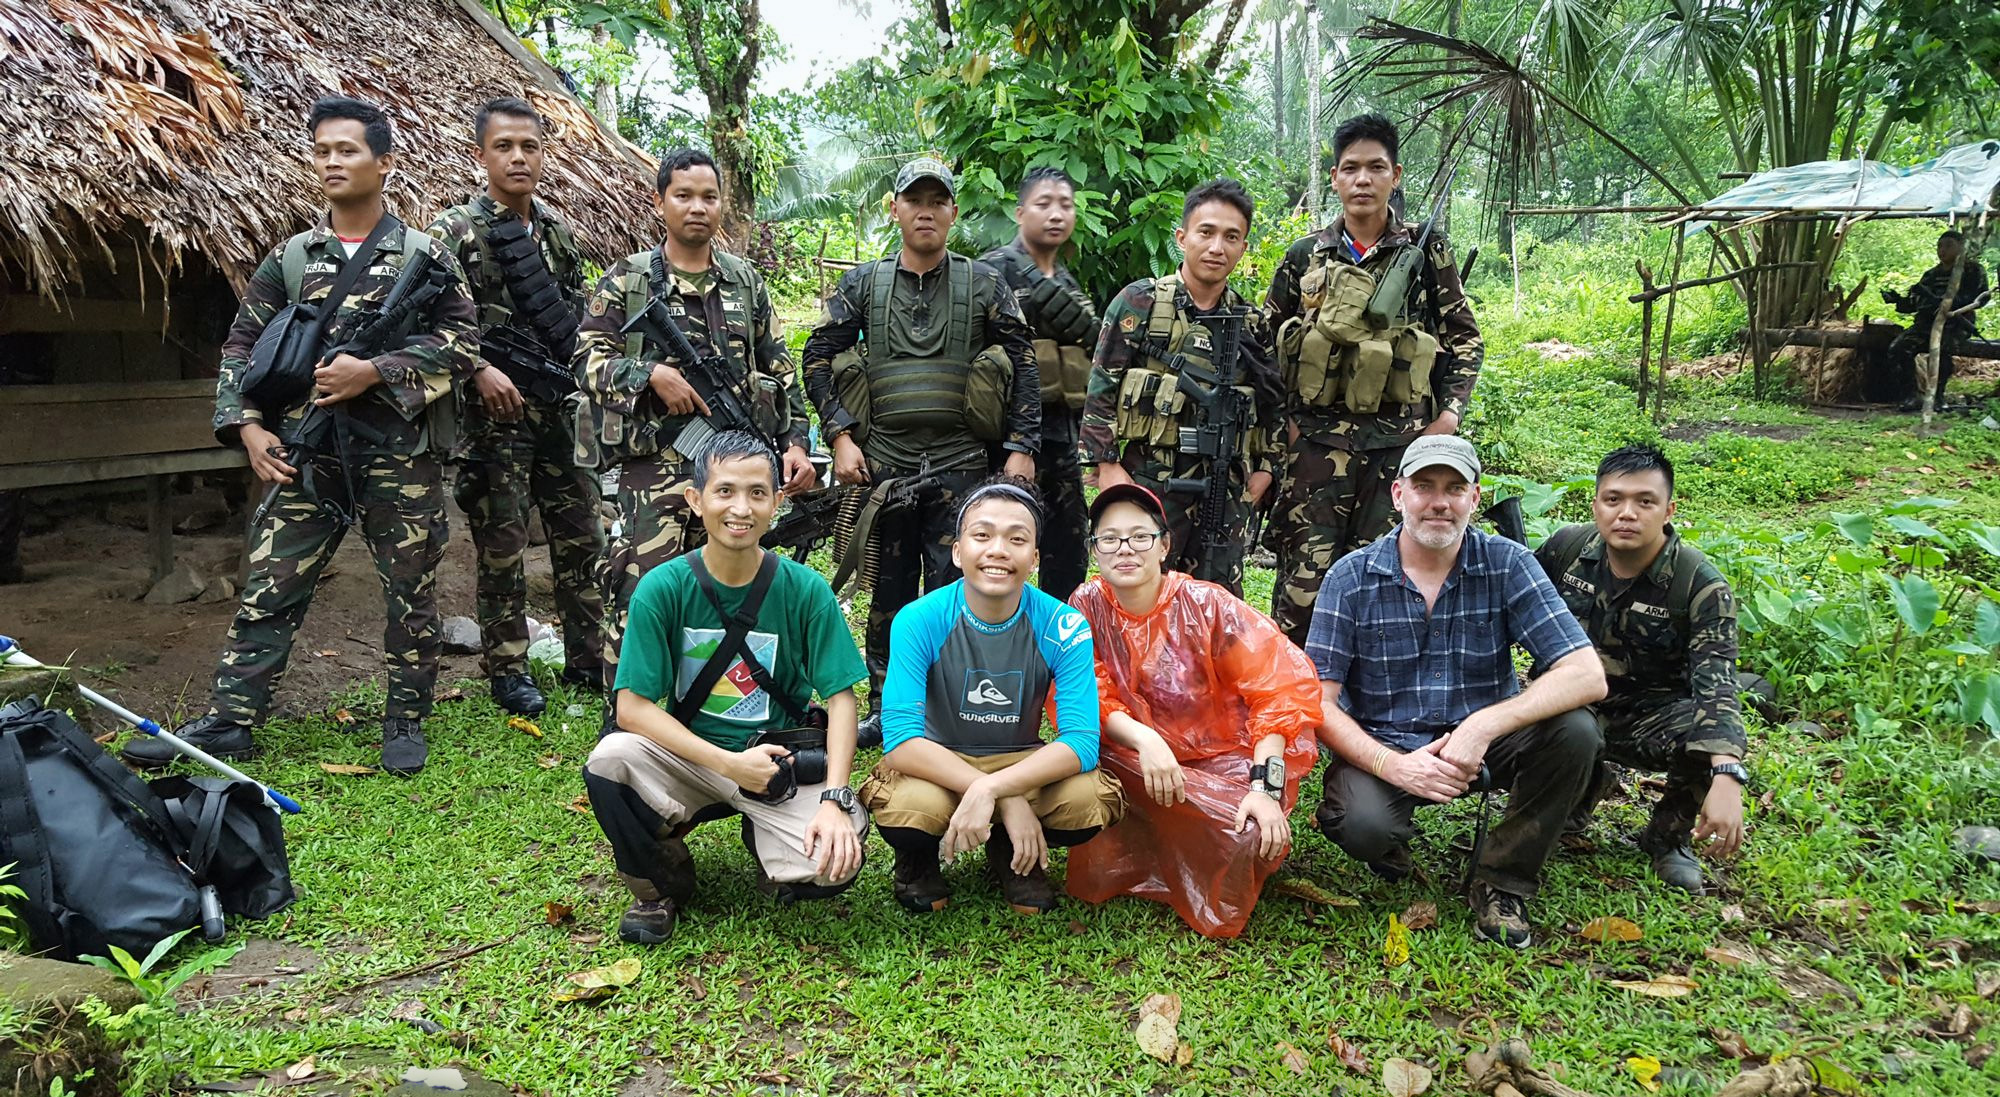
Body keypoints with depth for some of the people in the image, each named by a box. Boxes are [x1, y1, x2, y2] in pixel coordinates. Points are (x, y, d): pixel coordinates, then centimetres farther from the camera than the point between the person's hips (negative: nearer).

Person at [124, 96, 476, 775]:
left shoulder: (423, 257, 2)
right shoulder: (290, 259, 10)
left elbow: (462, 342, -5)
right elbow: (242, 348, 13)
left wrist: (375, 372, -13)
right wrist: (247, 426, 0)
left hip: (400, 455, -3)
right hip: (306, 456, 3)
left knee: (410, 592, 5)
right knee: (269, 590, 4)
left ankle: (406, 721, 18)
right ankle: (228, 721, 12)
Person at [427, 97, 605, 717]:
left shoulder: (558, 231, 12)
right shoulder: (455, 232, -6)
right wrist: (480, 370, -23)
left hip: (561, 407, 6)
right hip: (496, 410, -6)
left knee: (580, 536, 10)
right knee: (501, 545, 1)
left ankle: (587, 660, 22)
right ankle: (508, 671, 14)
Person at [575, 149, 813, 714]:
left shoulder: (746, 281, 14)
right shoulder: (626, 280, 4)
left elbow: (778, 368, 15)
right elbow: (589, 357, 1)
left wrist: (795, 441, 6)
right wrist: (652, 375, -15)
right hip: (656, 461, -3)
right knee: (641, 592, -11)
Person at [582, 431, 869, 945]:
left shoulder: (805, 590, -10)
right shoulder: (661, 588, -10)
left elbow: (840, 697, -8)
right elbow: (632, 707, -12)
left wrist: (834, 801, -22)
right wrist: (729, 764, -22)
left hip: (782, 765, 0)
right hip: (687, 754, 0)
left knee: (835, 863, -26)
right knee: (610, 759, -30)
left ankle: (762, 836, 13)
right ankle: (661, 887, 1)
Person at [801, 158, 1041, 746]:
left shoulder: (984, 285, 6)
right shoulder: (863, 284, 9)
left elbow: (1024, 367, 6)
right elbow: (818, 359, 10)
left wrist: (1022, 447, -3)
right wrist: (841, 436, 0)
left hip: (961, 464, -1)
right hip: (883, 462, 2)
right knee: (889, 588, 10)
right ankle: (884, 708, 22)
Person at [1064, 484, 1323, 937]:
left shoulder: (1206, 605, -12)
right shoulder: (1087, 606, -4)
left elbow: (1280, 687, -16)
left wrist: (1264, 785, -27)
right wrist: (1144, 739, -31)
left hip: (1222, 762, -2)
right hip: (1134, 766, 2)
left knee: (1248, 836, -31)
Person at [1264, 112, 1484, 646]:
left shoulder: (1426, 251, 5)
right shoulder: (1305, 257, 7)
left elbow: (1465, 339, 9)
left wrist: (1448, 413, -2)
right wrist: (1284, 416, 4)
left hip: (1400, 441, 0)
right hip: (1317, 440, 0)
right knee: (1304, 576, -2)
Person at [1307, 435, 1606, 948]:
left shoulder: (1507, 565, -6)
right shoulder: (1351, 577, -7)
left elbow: (1587, 675, -15)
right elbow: (1320, 702, -10)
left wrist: (1485, 725, -29)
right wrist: (1392, 765, -26)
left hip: (1482, 741, 2)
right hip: (1383, 749, -2)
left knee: (1574, 732, -26)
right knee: (1363, 825, -33)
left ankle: (1503, 881, -3)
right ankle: (1391, 849, 8)